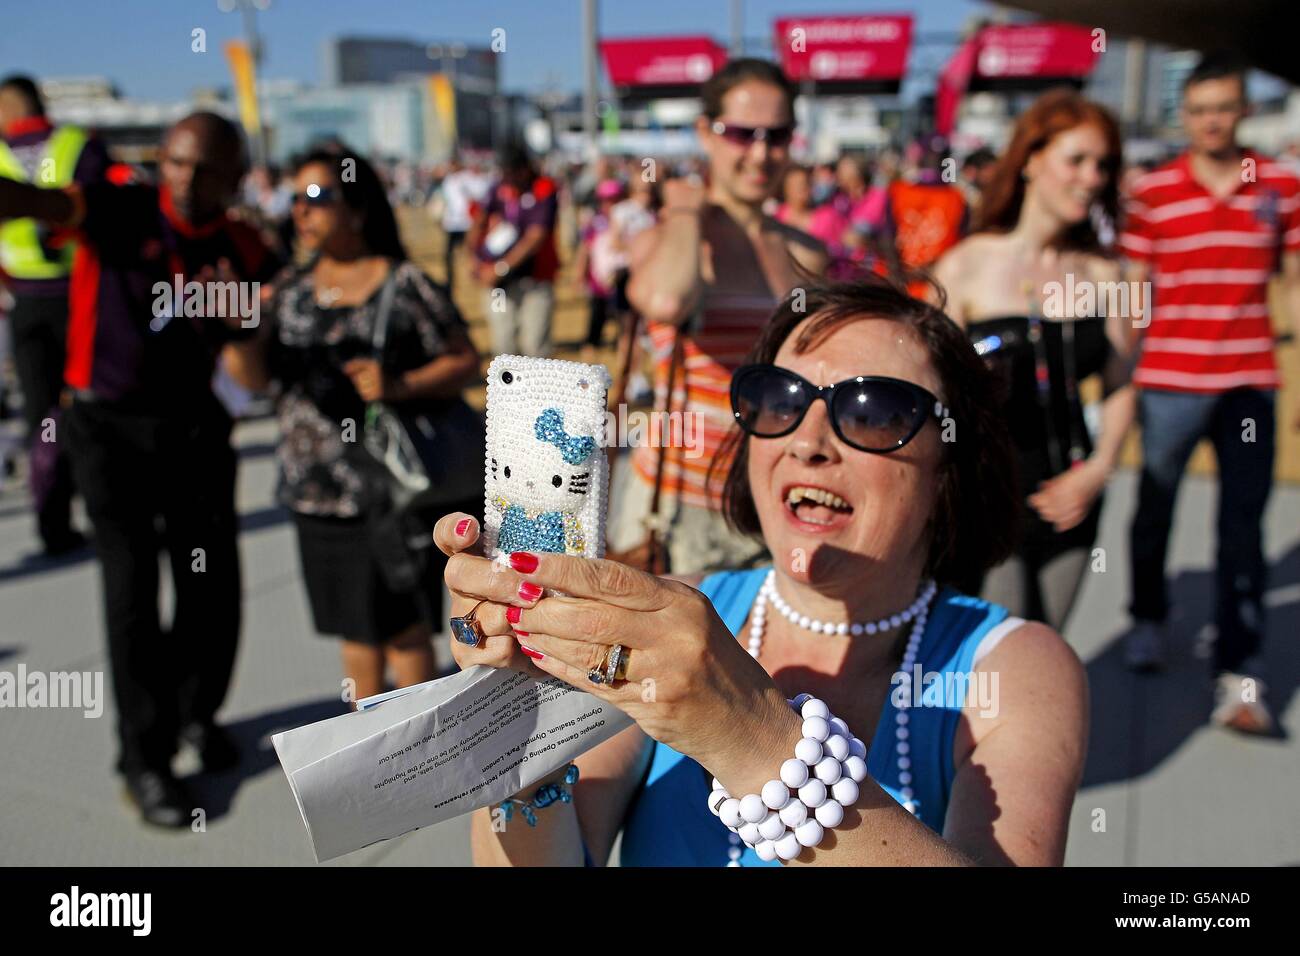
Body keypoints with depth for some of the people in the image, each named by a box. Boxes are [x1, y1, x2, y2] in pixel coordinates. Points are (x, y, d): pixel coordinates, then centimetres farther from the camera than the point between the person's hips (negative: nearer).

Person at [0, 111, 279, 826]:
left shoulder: (244, 253, -2)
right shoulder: (122, 213, -12)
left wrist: (248, 317, -22)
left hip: (195, 425, 4)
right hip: (111, 427, -3)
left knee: (213, 586, 8)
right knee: (133, 589, -4)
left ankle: (195, 710, 34)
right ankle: (146, 760, 10)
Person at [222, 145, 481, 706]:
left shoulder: (405, 286, -8)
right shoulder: (292, 289, 7)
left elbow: (465, 362, -6)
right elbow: (253, 377, -1)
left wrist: (400, 384, -21)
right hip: (315, 488, 5)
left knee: (400, 625, 4)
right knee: (353, 626, 18)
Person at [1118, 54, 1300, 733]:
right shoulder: (1152, 192, 0)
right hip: (1168, 382, -1)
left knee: (1242, 529, -3)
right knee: (1155, 510, 12)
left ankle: (1238, 675, 1)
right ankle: (1148, 619, 36)